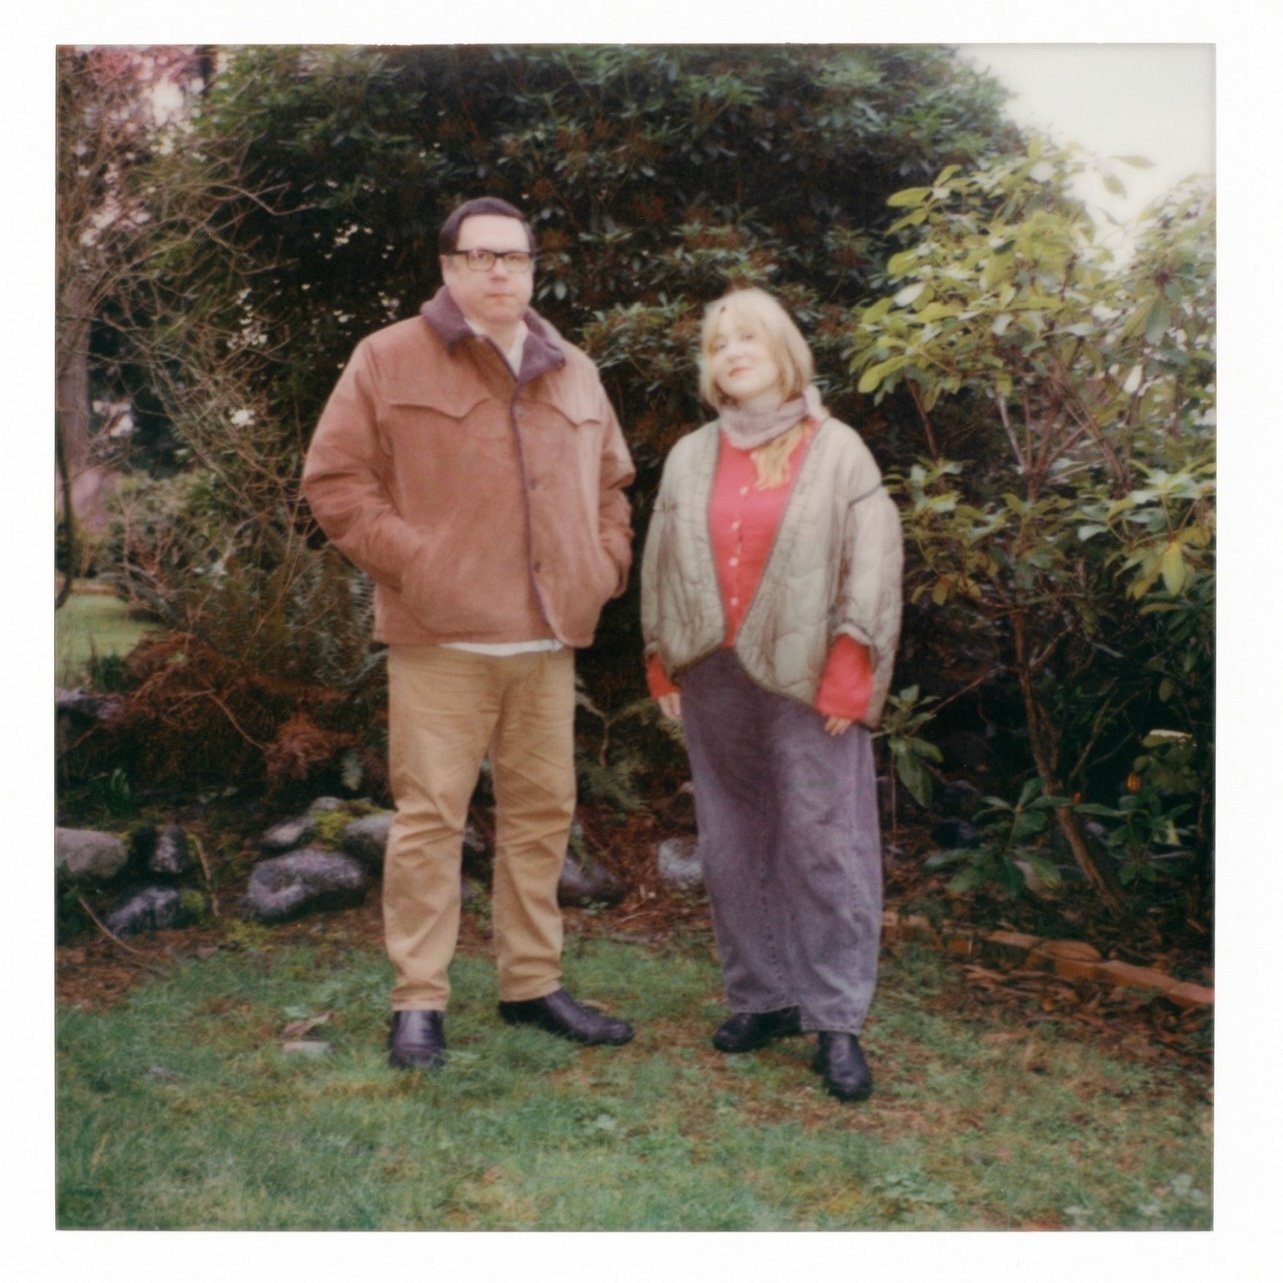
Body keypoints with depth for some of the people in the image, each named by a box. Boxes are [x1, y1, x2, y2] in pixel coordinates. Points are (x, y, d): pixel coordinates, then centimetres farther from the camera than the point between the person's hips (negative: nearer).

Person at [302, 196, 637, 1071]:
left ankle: (533, 984, 23)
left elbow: (612, 482, 26)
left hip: (549, 639, 5)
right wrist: (407, 558, -11)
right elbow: (335, 478, -2)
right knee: (431, 814, -2)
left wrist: (607, 562, 11)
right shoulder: (390, 360, 1)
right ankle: (419, 1001, 9)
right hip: (441, 639, -5)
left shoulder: (574, 373, 16)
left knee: (543, 810, 10)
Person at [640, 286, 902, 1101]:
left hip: (803, 678, -4)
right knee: (733, 846, 9)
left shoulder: (837, 451, 2)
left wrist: (846, 681, -10)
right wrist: (664, 665, 8)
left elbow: (873, 567, -3)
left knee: (824, 844, -5)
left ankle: (837, 1022, 3)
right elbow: (660, 566, 14)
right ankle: (762, 997, 21)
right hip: (713, 676, 4)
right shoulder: (691, 458, 13)